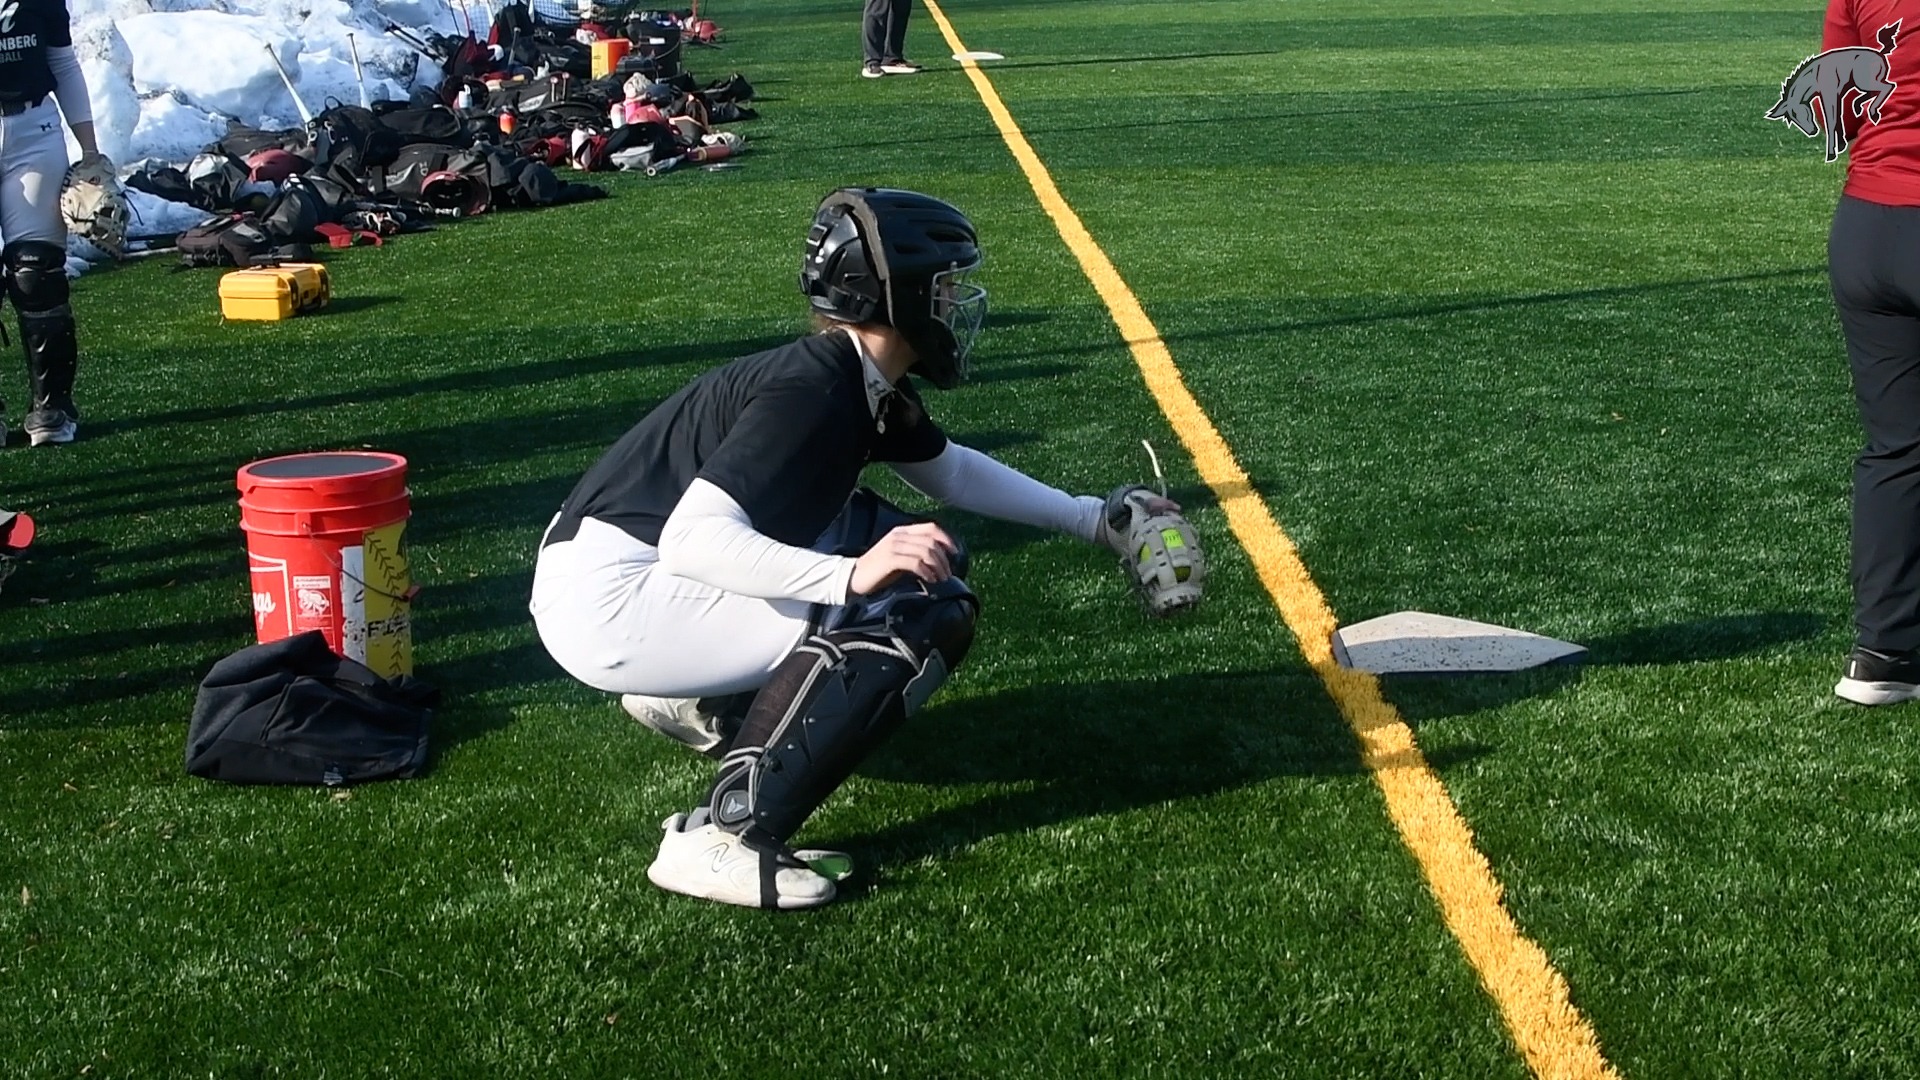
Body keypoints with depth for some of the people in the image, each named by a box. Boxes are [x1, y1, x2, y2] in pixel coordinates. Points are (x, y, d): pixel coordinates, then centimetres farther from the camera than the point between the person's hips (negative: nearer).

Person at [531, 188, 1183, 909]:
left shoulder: (869, 388, 7)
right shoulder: (813, 390, -21)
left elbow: (952, 473, 26)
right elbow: (690, 538, -31)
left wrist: (1093, 519, 25)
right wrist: (852, 574, -40)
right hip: (608, 604, -10)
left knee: (923, 553, 13)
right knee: (923, 611, -18)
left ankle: (705, 702, 13)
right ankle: (722, 841, -18)